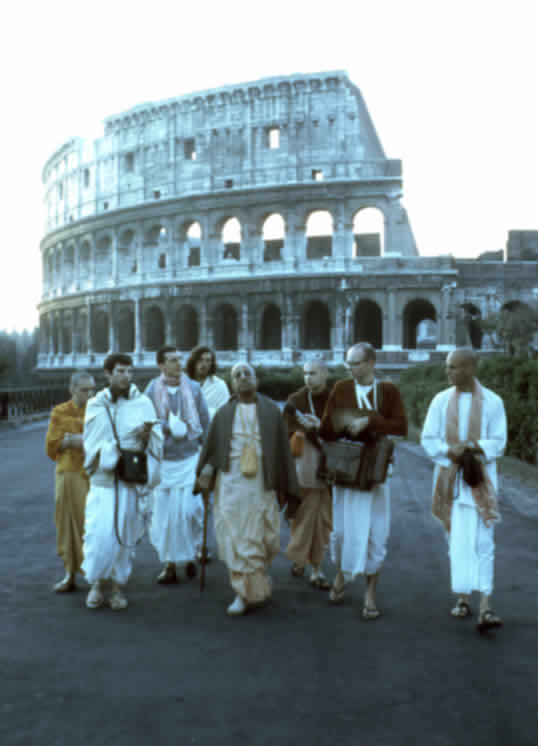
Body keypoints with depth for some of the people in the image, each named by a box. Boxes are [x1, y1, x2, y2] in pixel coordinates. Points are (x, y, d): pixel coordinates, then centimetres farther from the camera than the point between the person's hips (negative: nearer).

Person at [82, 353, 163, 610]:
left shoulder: (143, 403, 1)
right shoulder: (96, 405, 2)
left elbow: (157, 440, -2)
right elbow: (92, 443, -2)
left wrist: (146, 436, -23)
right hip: (103, 478, 0)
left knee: (125, 533, 5)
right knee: (98, 533, -7)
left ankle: (118, 585, 22)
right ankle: (97, 581, 16)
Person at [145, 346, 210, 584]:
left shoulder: (193, 388, 1)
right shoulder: (152, 391, -4)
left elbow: (205, 422, 6)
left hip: (190, 458, 0)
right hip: (163, 460, 0)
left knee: (190, 509, -8)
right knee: (164, 513, 3)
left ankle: (190, 556, 17)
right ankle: (169, 564, 17)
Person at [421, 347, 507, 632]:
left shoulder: (492, 402, -5)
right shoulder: (440, 400, 1)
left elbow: (498, 443, -4)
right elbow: (428, 440, 0)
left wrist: (475, 447, -23)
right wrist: (451, 452, -18)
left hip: (480, 480, -2)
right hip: (449, 479, 2)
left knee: (482, 542, -8)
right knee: (456, 540, 7)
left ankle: (485, 608, -11)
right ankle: (462, 598, 19)